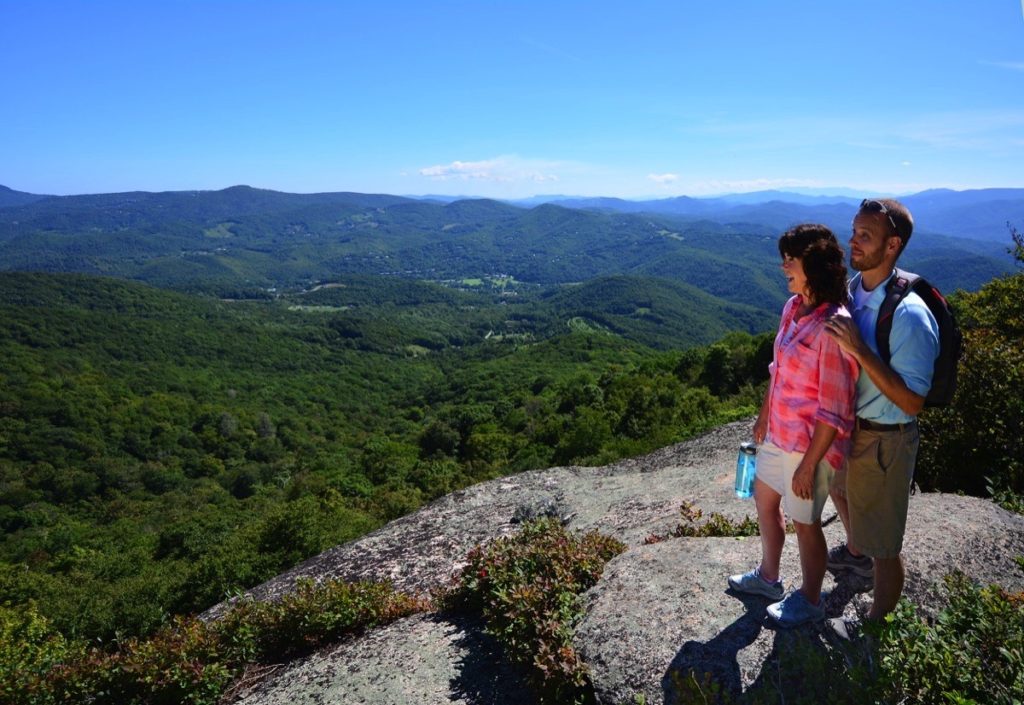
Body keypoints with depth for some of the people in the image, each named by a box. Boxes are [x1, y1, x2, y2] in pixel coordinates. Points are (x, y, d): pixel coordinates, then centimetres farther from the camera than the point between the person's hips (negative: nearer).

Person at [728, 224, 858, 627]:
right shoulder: (793, 308, 0)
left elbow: (834, 411, -23)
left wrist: (809, 464, -19)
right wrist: (764, 417, 19)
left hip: (810, 446, -8)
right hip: (779, 435, 8)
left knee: (805, 523, 11)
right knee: (764, 501, 23)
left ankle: (810, 602, 36)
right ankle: (768, 576, 47)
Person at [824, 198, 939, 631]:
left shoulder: (909, 315, -28)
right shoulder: (849, 291, -5)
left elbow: (912, 402, -29)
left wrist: (860, 349, -34)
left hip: (883, 441, -8)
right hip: (845, 424, 9)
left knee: (884, 544, 7)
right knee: (841, 489, 34)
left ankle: (875, 627, 30)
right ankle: (855, 553, 63)